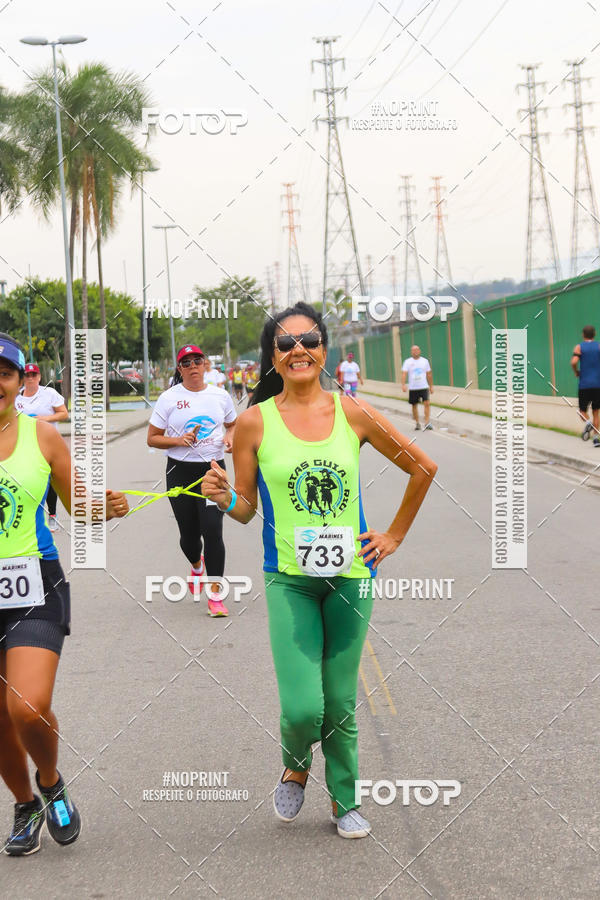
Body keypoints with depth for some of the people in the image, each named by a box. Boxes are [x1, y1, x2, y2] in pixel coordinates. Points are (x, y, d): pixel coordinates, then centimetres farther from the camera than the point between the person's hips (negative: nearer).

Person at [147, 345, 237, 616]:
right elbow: (152, 438, 2)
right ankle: (197, 566, 46)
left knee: (212, 530, -14)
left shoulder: (220, 396, 5)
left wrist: (230, 436, 0)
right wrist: (179, 440, -15)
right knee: (189, 533, 9)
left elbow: (233, 424, 23)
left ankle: (215, 594, -9)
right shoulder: (169, 398, -1)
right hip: (180, 471, 0)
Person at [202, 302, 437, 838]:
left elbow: (422, 469, 11)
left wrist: (394, 536, 10)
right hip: (290, 578, -1)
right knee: (302, 707, -10)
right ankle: (296, 767, 23)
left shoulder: (353, 413, 0)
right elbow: (246, 509, 4)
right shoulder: (255, 421, -3)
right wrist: (223, 497, -18)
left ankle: (345, 802, 29)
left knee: (341, 703, 8)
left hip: (351, 575, 1)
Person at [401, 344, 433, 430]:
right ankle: (417, 423, 20)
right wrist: (403, 385, -25)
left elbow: (429, 374, 13)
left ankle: (427, 422, -14)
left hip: (424, 387, 0)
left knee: (426, 403, -14)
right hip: (413, 388, 0)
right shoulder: (407, 362, 0)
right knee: (414, 405, 7)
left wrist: (431, 386, 13)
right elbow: (404, 373, -10)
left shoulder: (424, 361, 6)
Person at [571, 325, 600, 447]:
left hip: (584, 384, -1)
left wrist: (576, 372, 4)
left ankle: (587, 422, -23)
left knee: (583, 410, 10)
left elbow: (574, 362, -15)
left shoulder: (579, 347, 1)